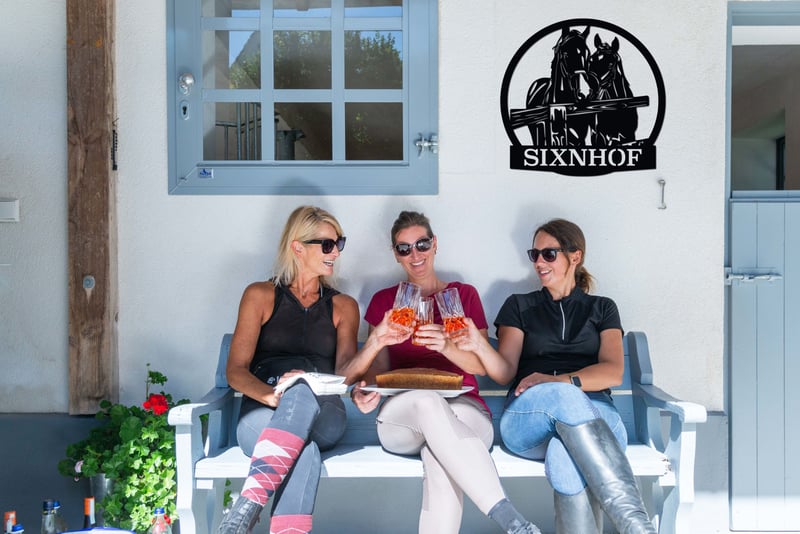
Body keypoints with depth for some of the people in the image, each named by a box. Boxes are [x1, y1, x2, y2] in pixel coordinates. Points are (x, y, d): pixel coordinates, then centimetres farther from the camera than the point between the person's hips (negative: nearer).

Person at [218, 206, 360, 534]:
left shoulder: (343, 306, 19)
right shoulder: (260, 295, 11)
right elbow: (236, 371, 3)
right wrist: (273, 396, -19)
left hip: (322, 417, 1)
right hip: (262, 415, -1)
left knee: (302, 394, -37)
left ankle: (248, 504, -44)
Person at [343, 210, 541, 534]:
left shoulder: (464, 295, 16)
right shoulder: (383, 301, 19)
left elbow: (482, 365, 4)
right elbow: (379, 365, 10)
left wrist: (446, 346, -18)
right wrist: (364, 388, -16)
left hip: (463, 411, 0)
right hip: (401, 417, 1)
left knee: (438, 454, -40)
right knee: (427, 400, -39)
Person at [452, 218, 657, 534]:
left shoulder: (602, 308, 22)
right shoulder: (519, 306, 22)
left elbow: (613, 372, 3)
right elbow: (505, 372, 8)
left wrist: (560, 380, -16)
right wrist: (480, 346, -15)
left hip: (593, 413, 0)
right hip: (528, 416, 0)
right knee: (563, 396, -40)